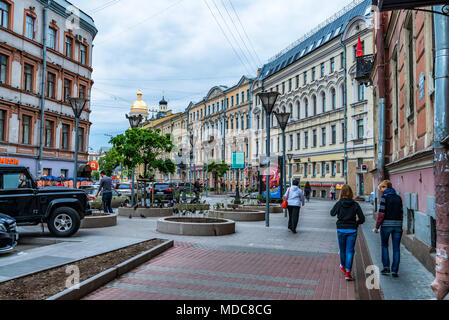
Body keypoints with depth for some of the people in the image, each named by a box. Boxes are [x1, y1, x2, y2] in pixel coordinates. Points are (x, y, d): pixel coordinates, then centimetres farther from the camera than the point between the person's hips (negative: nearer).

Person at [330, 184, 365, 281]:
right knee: (350, 251, 3)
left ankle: (343, 266, 40)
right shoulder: (355, 204, -5)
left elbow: (332, 213, 9)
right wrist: (355, 223, 12)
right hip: (352, 230, 0)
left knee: (342, 250, 18)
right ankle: (347, 272, -4)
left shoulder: (339, 203, -7)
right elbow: (362, 218, -6)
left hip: (341, 230, 0)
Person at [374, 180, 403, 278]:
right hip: (397, 224, 4)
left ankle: (386, 267, 9)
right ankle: (394, 271, 7)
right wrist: (399, 224, 18)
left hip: (386, 224, -4)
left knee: (384, 245, 13)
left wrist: (377, 226, -7)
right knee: (396, 248, 6)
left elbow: (381, 213, -12)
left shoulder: (385, 196, -7)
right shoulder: (398, 197, 9)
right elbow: (401, 213, 10)